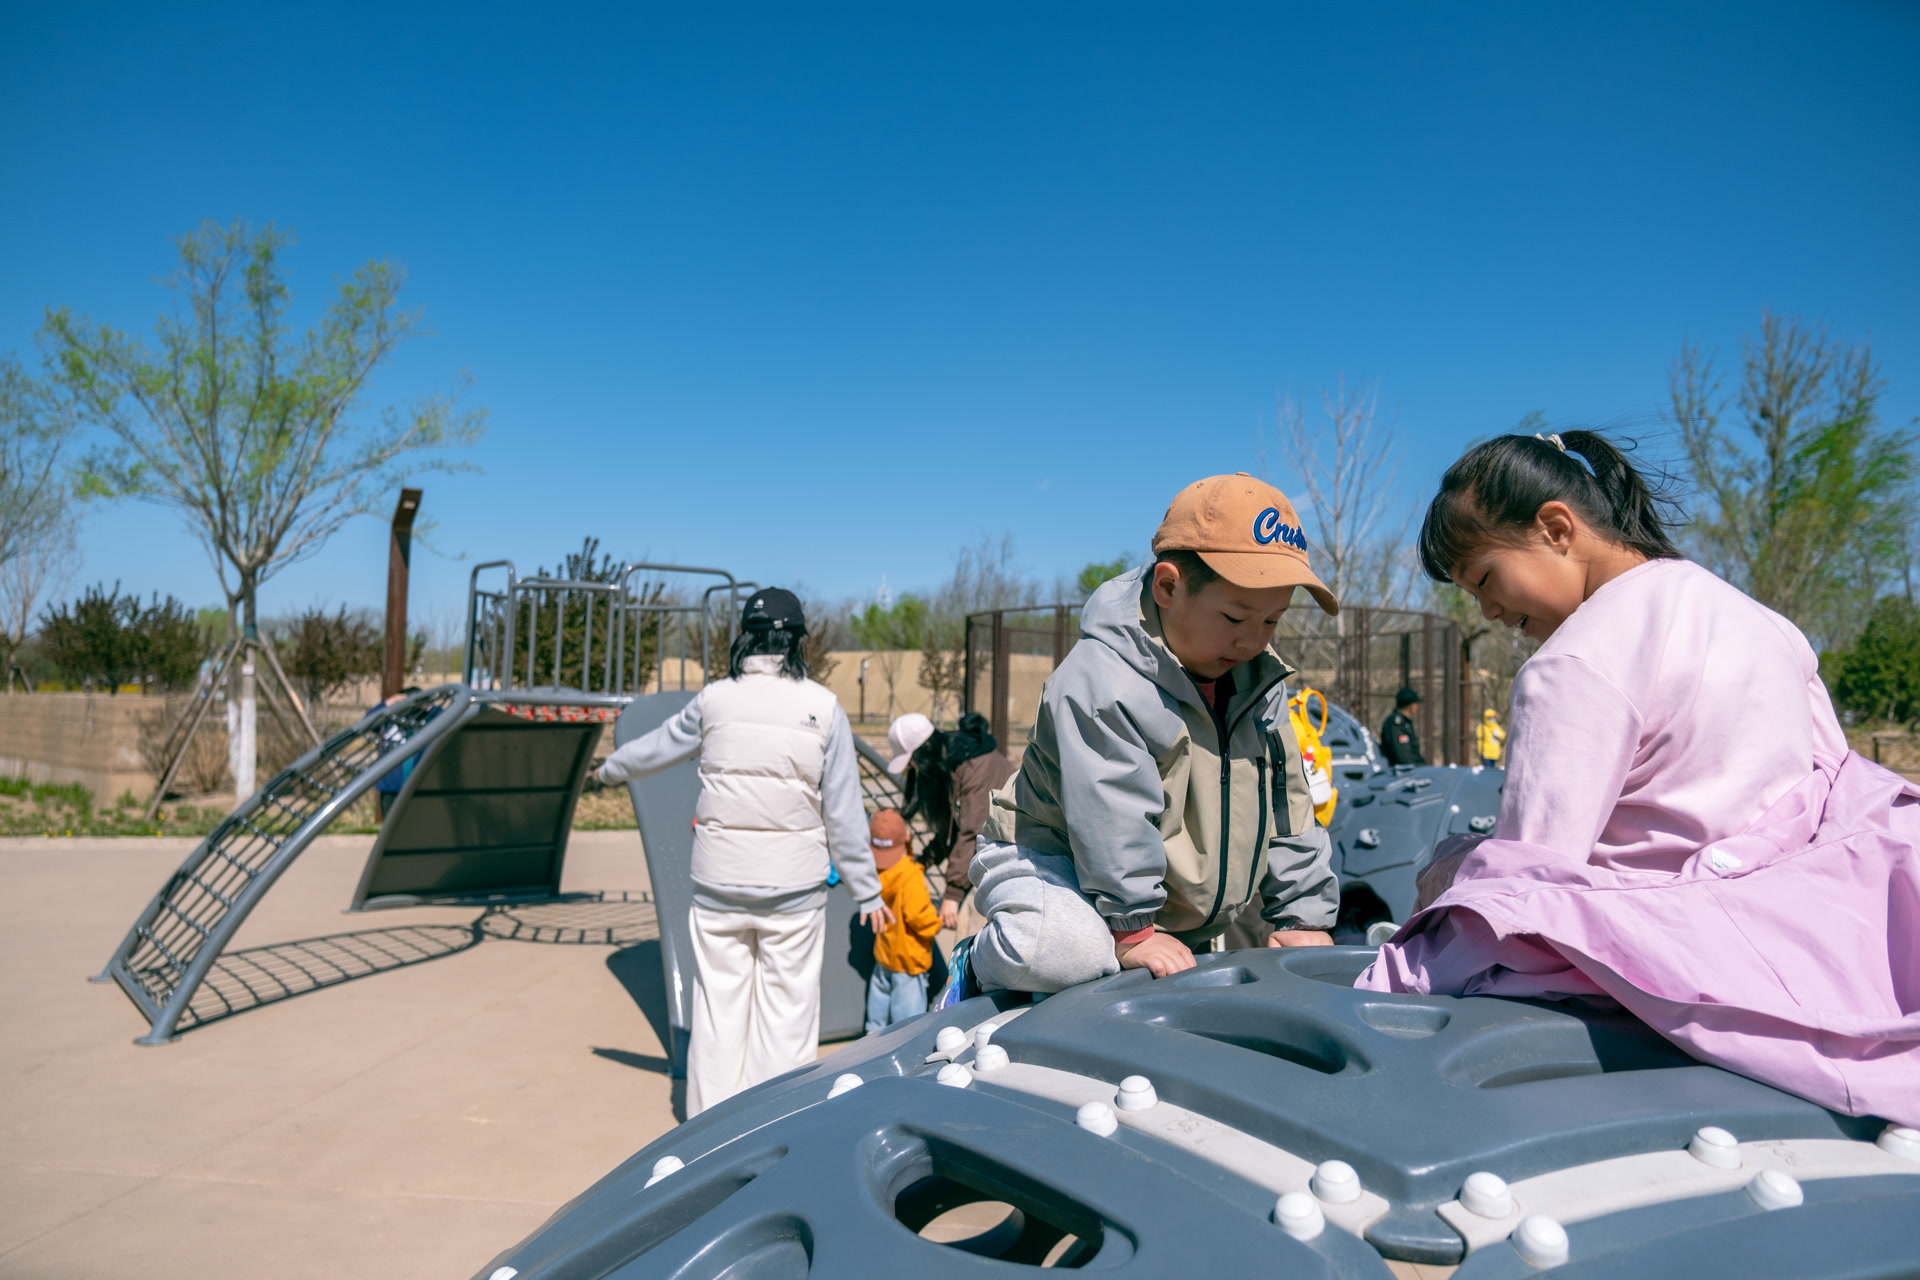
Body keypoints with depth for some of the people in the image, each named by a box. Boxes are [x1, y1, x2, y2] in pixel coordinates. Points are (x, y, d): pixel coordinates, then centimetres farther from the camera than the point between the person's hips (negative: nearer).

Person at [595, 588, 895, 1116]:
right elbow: (844, 813, -3)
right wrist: (867, 892, 6)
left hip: (718, 884, 2)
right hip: (793, 890, -1)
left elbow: (658, 745, 18)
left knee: (717, 1009, 11)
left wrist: (612, 768, 39)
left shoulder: (715, 701, -1)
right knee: (787, 1012, 7)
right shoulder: (823, 707, -5)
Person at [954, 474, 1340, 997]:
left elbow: (1287, 797, 5)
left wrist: (1303, 915, 4)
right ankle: (981, 965, -3)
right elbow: (1112, 818, -28)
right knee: (1066, 950, -35)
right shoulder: (1100, 680, -28)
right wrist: (1131, 926, -26)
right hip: (1051, 863, -8)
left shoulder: (1258, 681, -1)